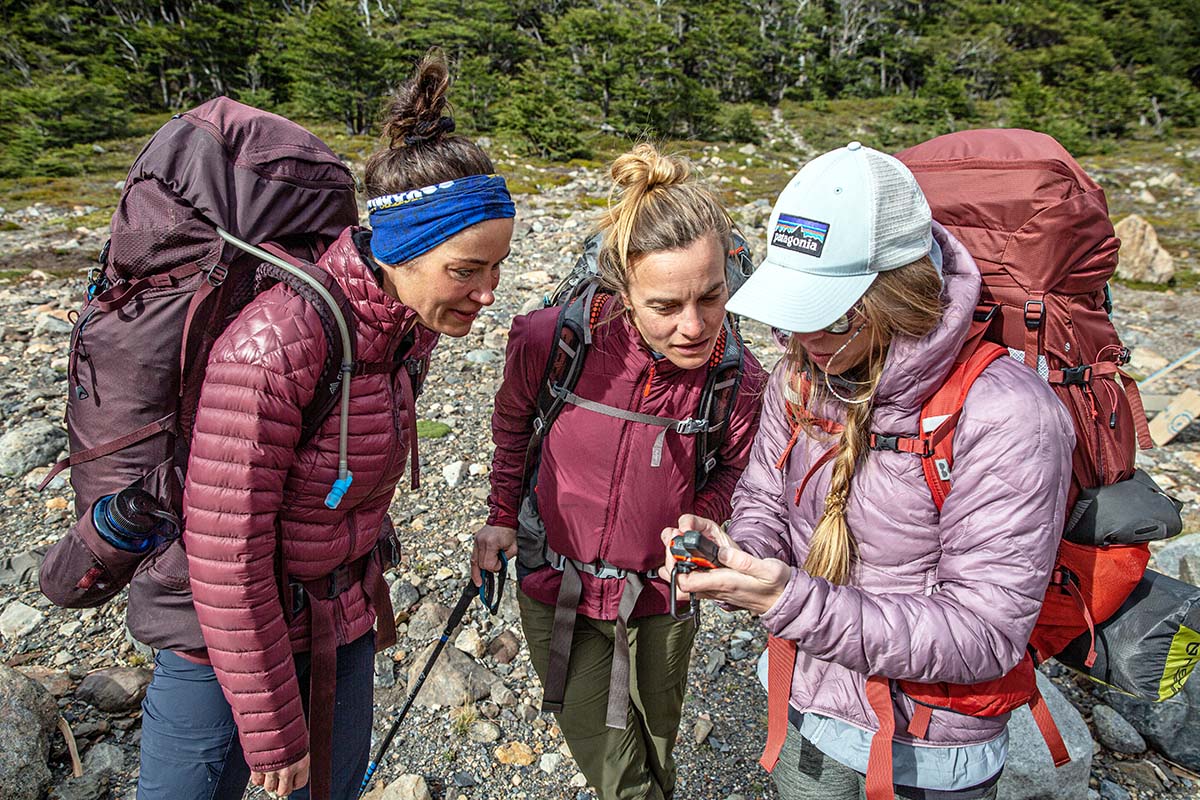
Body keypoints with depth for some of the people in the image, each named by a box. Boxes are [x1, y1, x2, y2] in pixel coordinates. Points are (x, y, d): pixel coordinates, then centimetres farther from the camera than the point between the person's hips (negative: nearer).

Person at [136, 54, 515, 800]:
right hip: (231, 632, -5)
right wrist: (272, 732, -16)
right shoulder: (270, 347, -31)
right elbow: (225, 558, -26)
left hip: (344, 619, 6)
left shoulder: (413, 326, -8)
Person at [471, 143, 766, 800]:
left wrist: (698, 519, -17)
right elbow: (512, 422, -1)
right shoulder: (550, 339, -25)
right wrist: (502, 516, 6)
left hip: (658, 597, 1)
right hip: (554, 583, 0)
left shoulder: (739, 382, -23)